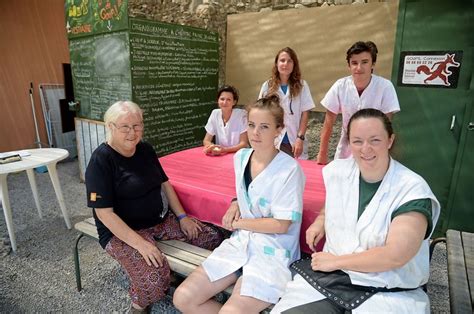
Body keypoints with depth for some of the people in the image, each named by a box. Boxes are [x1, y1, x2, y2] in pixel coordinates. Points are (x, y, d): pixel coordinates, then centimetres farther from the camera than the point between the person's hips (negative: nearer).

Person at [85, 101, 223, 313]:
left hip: (162, 219, 7)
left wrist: (182, 216, 4)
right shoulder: (101, 160, -16)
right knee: (155, 277, -31)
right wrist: (139, 243, -26)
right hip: (122, 231, -6)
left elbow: (164, 183, 13)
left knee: (213, 238, -3)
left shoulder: (145, 149, 4)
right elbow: (104, 213, -19)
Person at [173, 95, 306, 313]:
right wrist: (236, 204, 2)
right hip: (241, 241, 6)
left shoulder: (290, 170, -18)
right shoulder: (240, 157, 3)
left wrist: (237, 222, -8)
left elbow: (281, 225, -16)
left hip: (273, 251, -6)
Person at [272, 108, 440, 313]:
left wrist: (335, 261, -12)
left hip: (388, 291, -2)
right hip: (329, 276, 3)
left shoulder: (413, 190, -13)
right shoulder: (337, 171, 2)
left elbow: (395, 256, -19)